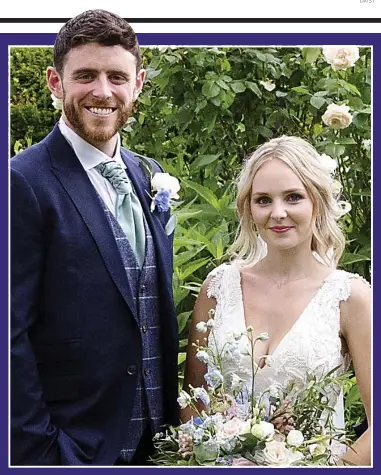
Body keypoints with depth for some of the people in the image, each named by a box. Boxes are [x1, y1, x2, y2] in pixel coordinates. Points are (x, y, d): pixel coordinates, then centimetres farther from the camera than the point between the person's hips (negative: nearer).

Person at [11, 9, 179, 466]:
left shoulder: (149, 175, 7)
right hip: (73, 446, -6)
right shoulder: (24, 182, -15)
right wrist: (38, 454, -17)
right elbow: (11, 338, -17)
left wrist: (172, 414, 9)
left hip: (156, 441, 6)